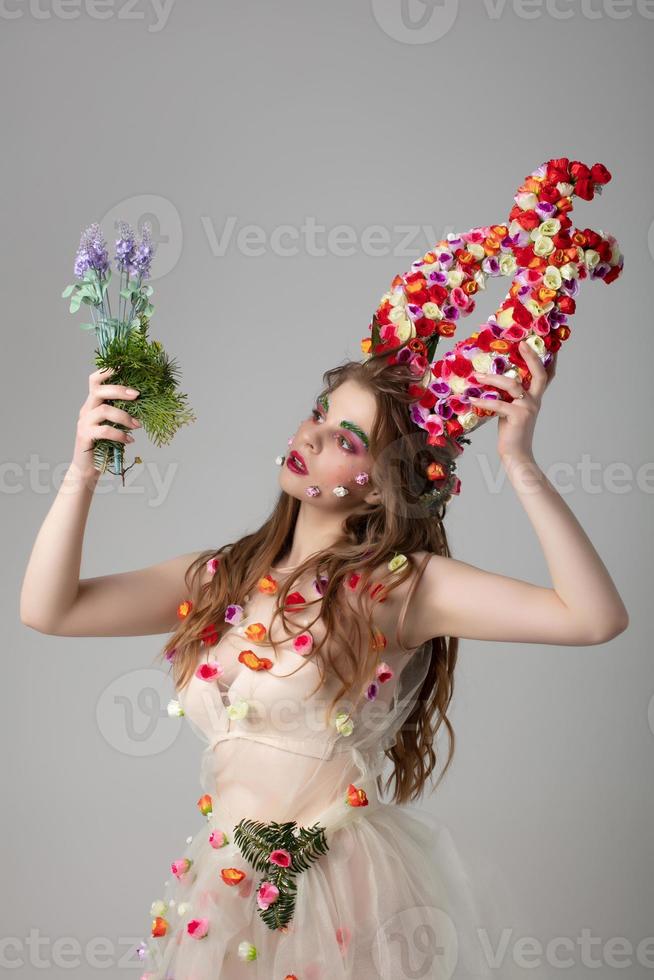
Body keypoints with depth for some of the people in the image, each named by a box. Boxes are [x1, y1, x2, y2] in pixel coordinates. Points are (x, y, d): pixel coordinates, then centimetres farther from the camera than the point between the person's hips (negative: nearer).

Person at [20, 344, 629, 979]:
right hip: (223, 892, 5)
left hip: (352, 893, -5)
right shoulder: (219, 579, 5)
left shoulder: (397, 584, -11)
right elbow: (48, 610, 1)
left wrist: (518, 464, -23)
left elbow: (597, 617, -21)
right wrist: (83, 469, -8)